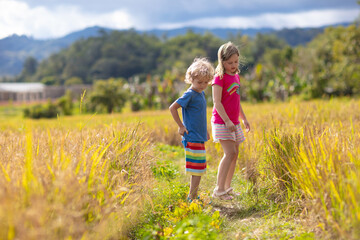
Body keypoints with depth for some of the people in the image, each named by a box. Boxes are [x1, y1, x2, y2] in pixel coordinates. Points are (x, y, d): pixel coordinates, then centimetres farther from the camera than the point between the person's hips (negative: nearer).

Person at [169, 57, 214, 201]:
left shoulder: (201, 93, 12)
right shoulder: (190, 94, -14)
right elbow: (172, 108, -17)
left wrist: (205, 130, 24)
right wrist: (181, 126, -14)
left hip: (199, 137, 9)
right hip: (192, 138, -9)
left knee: (199, 169, 14)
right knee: (198, 168, -7)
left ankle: (194, 196, 24)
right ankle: (192, 198, 1)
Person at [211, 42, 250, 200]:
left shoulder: (236, 76, 14)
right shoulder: (220, 77, -11)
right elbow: (217, 102, -16)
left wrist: (243, 118, 22)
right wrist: (227, 121, -22)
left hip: (234, 123, 8)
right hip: (221, 122, -8)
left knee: (235, 153, 8)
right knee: (230, 153, -16)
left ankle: (227, 187, 17)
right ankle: (219, 189, -11)